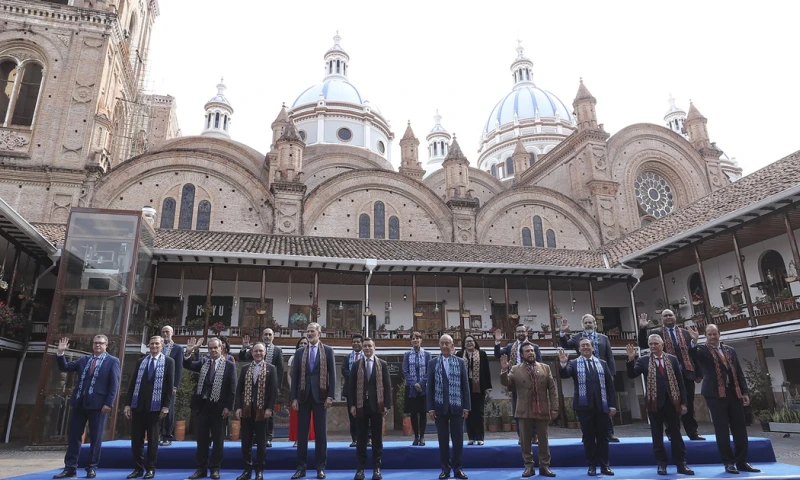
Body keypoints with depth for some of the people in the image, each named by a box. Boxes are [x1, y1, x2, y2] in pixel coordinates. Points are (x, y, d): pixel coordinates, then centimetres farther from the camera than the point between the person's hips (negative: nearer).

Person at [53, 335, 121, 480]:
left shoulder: (112, 361, -2)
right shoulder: (84, 359, 14)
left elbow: (114, 384, -7)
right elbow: (65, 367, 14)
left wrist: (109, 403, -14)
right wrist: (60, 352, 0)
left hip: (98, 404, -5)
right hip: (79, 402, 5)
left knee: (95, 437, 3)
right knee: (73, 435, 7)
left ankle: (92, 468, 13)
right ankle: (70, 468, 16)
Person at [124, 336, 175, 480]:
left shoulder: (168, 361, 1)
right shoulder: (140, 361, 11)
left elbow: (170, 385, -3)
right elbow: (133, 383, 9)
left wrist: (166, 406, -9)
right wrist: (128, 403, 2)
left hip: (155, 405, -3)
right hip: (138, 405, 3)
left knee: (152, 438, 5)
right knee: (136, 438, 6)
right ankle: (138, 468, 18)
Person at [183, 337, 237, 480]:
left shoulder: (229, 365, -4)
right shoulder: (203, 362, 8)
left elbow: (232, 388, -6)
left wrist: (228, 407, -11)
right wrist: (189, 352, -16)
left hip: (219, 407, -3)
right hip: (202, 405, 3)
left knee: (217, 440, 6)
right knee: (201, 439, 10)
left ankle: (215, 469, 16)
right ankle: (201, 468, 19)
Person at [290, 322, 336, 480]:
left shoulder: (328, 351, 3)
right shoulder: (300, 352, 10)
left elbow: (332, 374, 0)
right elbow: (295, 376, 8)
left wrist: (330, 396, -7)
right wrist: (294, 397, 1)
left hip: (320, 396, -2)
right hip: (303, 396, 2)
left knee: (321, 433, 4)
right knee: (302, 433, 6)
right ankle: (301, 467, 14)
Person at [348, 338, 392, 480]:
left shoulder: (383, 364, 4)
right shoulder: (356, 365, 6)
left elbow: (387, 386, 2)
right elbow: (351, 386, 4)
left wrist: (387, 405, -5)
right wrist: (352, 405, -4)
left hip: (377, 406, 0)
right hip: (361, 406, 1)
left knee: (377, 438, 6)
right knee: (361, 439, 5)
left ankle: (376, 469, 14)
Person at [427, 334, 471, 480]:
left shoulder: (460, 362, 3)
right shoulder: (433, 363, 2)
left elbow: (465, 386, 3)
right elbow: (430, 387, 2)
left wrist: (466, 406, -1)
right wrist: (430, 408, -3)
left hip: (457, 407, 0)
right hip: (440, 407, 0)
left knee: (458, 439, 5)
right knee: (443, 440, 7)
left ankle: (458, 468, 17)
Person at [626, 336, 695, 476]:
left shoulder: (672, 359, 4)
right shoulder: (643, 360, 0)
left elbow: (680, 381, 6)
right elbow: (631, 375, -10)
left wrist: (683, 402, 2)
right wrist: (631, 359, -24)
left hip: (672, 401, 1)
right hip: (654, 402, -1)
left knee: (676, 434, 9)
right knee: (657, 435, 6)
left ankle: (681, 464, 17)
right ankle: (661, 464, 15)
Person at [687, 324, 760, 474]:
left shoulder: (730, 350, 13)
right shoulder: (703, 350, 0)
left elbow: (739, 372, 14)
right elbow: (693, 352, -24)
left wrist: (744, 392, 7)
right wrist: (694, 340, -42)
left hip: (734, 393, 4)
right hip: (715, 394, -4)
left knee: (740, 429, 7)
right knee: (722, 430, 1)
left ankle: (742, 462, 18)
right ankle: (729, 462, 10)